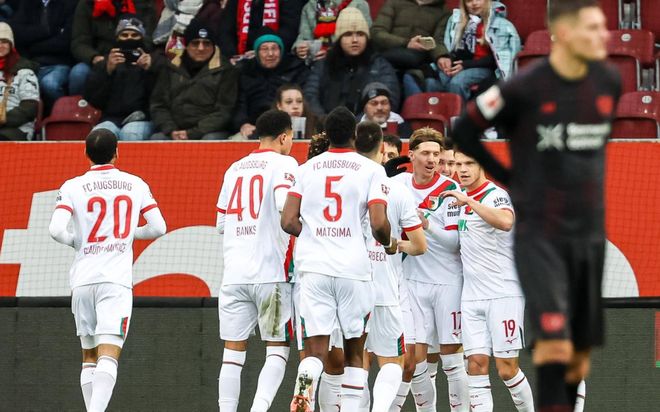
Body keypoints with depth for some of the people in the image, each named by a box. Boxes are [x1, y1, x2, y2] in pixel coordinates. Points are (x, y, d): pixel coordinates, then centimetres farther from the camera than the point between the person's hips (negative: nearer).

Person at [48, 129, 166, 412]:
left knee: (89, 357, 16)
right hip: (117, 281, -1)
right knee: (108, 356, -11)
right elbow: (158, 228, 7)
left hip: (82, 280, 1)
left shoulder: (72, 187, 2)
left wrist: (75, 241, 11)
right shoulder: (136, 185, 7)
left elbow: (56, 230, -10)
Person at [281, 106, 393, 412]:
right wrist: (389, 245, 13)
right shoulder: (371, 170, 1)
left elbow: (288, 221, 3)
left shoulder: (307, 169, 9)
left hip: (313, 268, 1)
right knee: (354, 352, 12)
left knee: (315, 349, -3)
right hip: (354, 269, -1)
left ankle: (304, 386, -33)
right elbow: (378, 223, -9)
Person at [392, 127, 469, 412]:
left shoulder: (450, 189, -7)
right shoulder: (398, 184, 5)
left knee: (453, 360, -2)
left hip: (448, 281, -3)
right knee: (415, 359, -1)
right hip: (413, 280, 3)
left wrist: (428, 226, -26)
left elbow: (455, 240, -12)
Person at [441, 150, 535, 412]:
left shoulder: (496, 195, -10)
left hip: (504, 294, -7)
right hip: (471, 296, 7)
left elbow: (506, 222, -33)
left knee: (507, 369, -6)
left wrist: (468, 201, -32)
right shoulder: (458, 197, 14)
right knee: (476, 365, -2)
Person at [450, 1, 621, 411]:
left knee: (580, 356, 9)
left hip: (590, 234, 5)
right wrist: (512, 179, 1)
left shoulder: (609, 82, 2)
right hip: (539, 235, -5)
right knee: (556, 344, -20)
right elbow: (465, 131, -1)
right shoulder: (525, 88, -13)